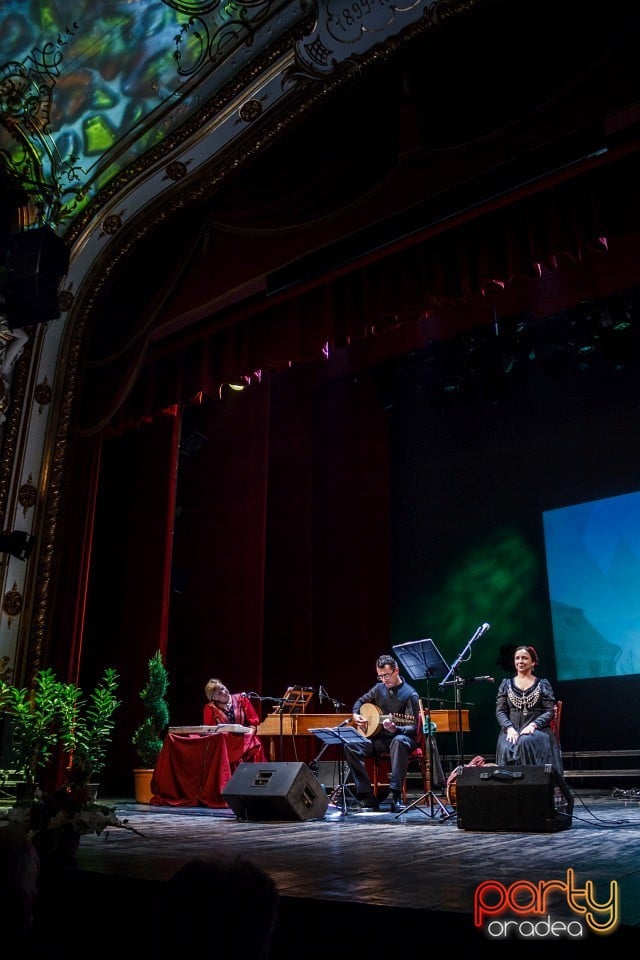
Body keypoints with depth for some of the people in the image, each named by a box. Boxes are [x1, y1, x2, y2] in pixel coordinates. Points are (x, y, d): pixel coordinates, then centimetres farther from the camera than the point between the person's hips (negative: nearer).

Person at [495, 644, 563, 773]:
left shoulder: (543, 684, 9)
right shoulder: (506, 684, 14)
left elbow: (550, 712, 2)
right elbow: (500, 711, 8)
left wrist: (533, 725, -15)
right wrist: (509, 728, -11)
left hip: (537, 730, -1)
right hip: (511, 730, 2)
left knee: (526, 743, -36)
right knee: (507, 748, -31)